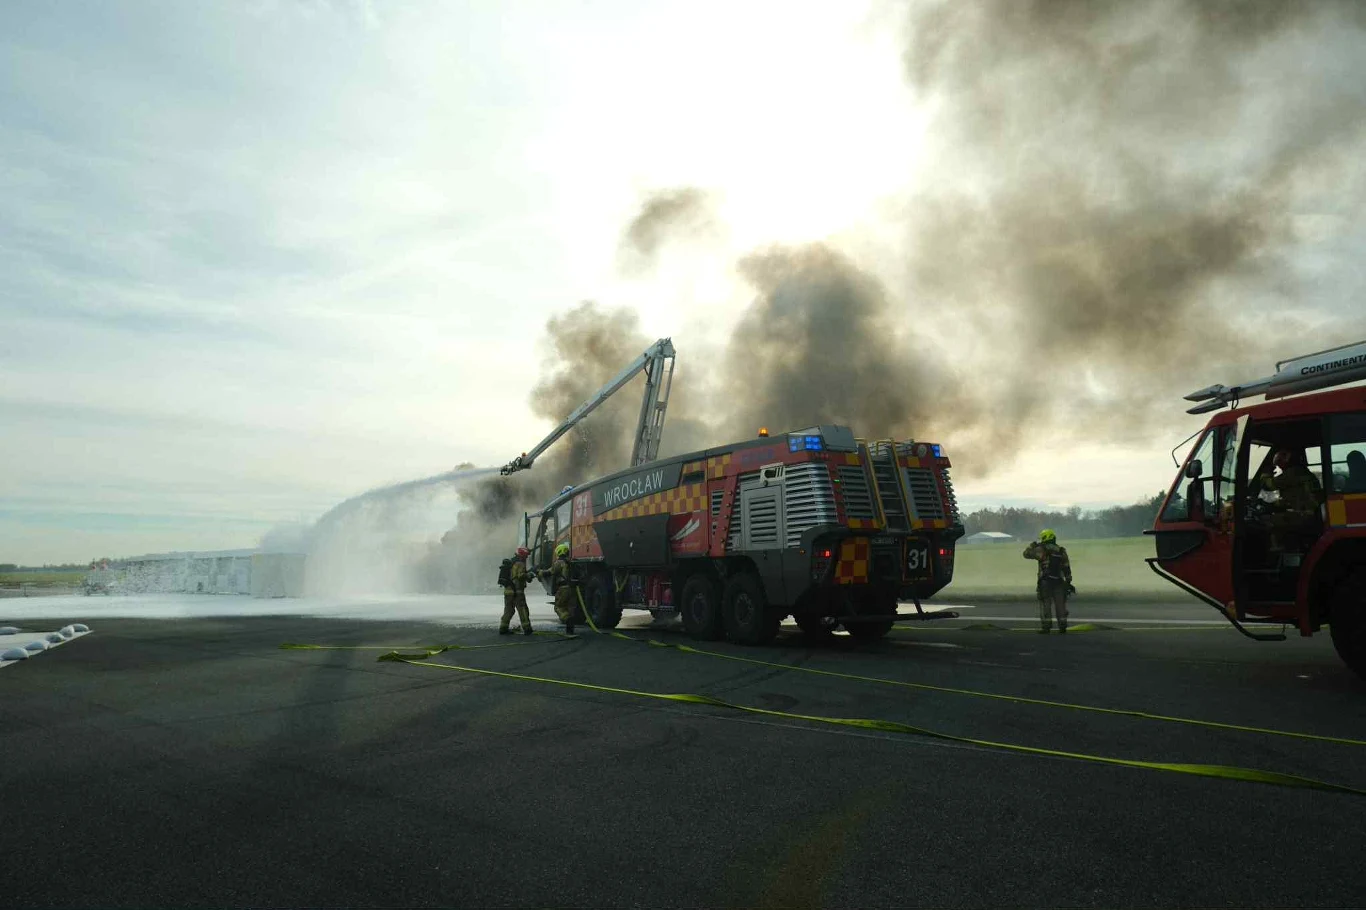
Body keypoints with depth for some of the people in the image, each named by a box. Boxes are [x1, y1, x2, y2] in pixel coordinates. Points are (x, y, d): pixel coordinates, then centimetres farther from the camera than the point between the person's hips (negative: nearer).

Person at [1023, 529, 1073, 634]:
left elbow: (1026, 554, 2)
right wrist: (1068, 582, 11)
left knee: (1045, 604, 1)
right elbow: (1067, 569, 7)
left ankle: (1046, 626, -1)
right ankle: (1062, 626, 9)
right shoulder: (1061, 551, 8)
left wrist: (1033, 545, 18)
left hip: (1045, 582, -4)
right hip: (1059, 582, 4)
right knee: (1060, 604, 9)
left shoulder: (1042, 550, -7)